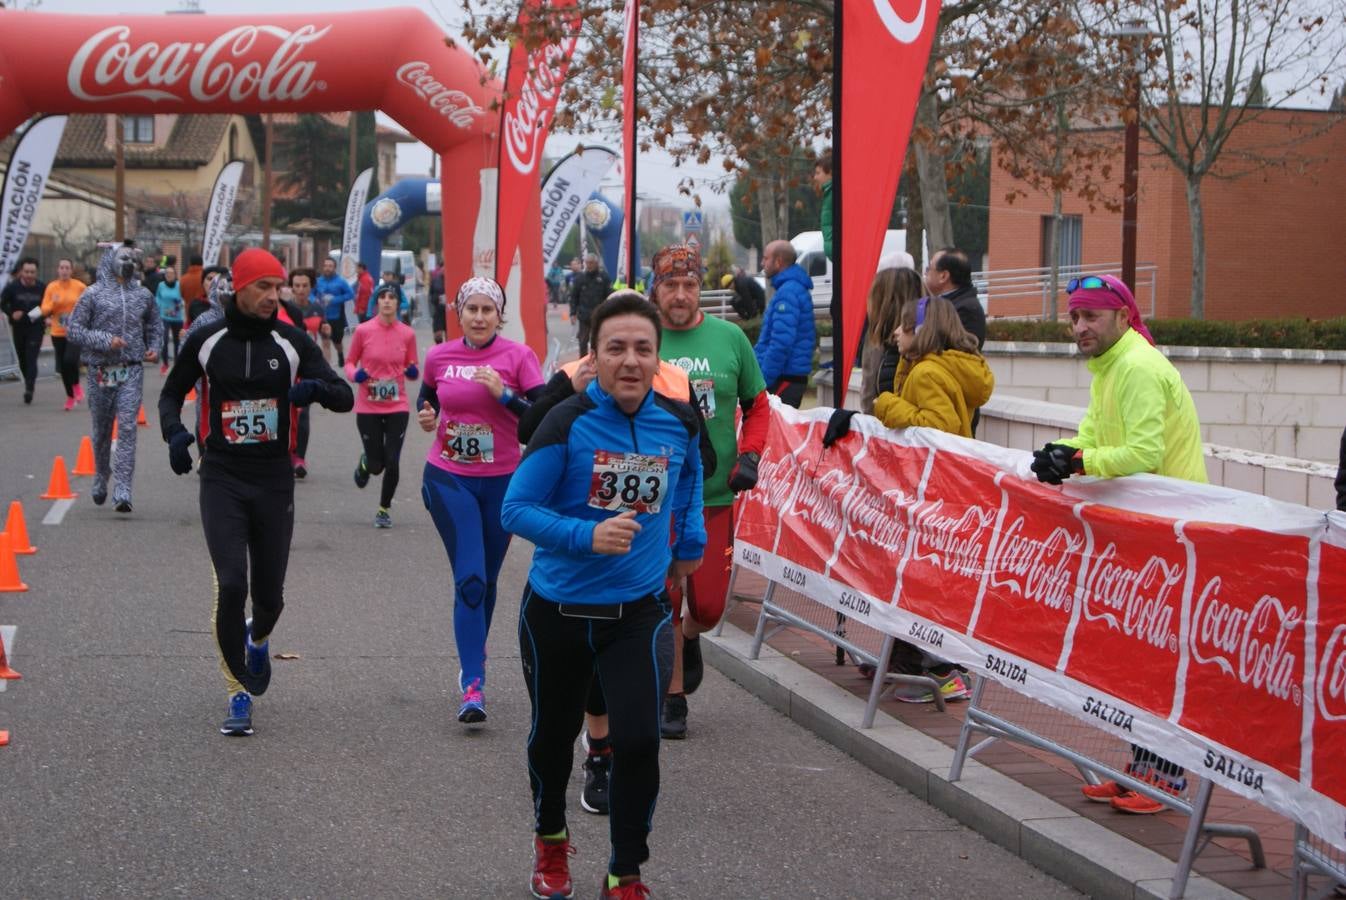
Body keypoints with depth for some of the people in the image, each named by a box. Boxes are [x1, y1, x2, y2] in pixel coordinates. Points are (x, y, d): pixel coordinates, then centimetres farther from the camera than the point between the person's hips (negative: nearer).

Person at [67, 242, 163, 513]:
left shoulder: (143, 295, 8)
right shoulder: (93, 294, -2)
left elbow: (155, 325, 23)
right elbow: (74, 328, -4)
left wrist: (154, 347, 4)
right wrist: (104, 340, -15)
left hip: (132, 371, 1)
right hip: (101, 371, -1)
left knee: (127, 428, -11)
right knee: (102, 429, 11)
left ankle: (122, 491, -14)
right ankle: (101, 478, 34)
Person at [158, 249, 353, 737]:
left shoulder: (292, 341, 0)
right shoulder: (205, 340, 0)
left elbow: (345, 398, -1)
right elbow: (172, 391, 14)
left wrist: (316, 386, -24)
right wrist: (174, 432, -7)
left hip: (274, 482, 1)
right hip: (221, 480, -1)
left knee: (270, 596, 7)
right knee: (231, 586, -15)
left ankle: (257, 639, 45)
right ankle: (239, 695, 1)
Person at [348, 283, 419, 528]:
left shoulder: (407, 334, -1)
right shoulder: (363, 331, -6)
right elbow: (350, 362, 5)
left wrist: (412, 372, -14)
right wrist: (355, 375, -16)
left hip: (397, 407, 1)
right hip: (368, 407, -1)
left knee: (392, 463, -4)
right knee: (376, 465, 1)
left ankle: (384, 509, 19)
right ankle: (365, 463, 40)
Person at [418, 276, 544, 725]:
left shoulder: (518, 357, -7)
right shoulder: (439, 356, 0)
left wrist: (505, 395, -23)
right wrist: (425, 416, -1)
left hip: (502, 481, 0)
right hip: (448, 479, 0)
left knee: (487, 579, 15)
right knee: (469, 579, -11)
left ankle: (474, 656, 39)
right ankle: (472, 684, -11)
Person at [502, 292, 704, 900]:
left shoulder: (680, 423, -5)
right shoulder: (568, 423, -16)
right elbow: (517, 509, -15)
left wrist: (689, 543, 19)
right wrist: (588, 536, -27)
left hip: (640, 611, 1)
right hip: (558, 610, -1)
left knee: (638, 742, -12)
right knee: (554, 735, 18)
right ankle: (550, 837, 47)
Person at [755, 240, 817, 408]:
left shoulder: (788, 293, -17)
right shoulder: (794, 288, 18)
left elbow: (781, 342, -24)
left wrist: (763, 380, -22)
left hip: (785, 380, -10)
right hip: (793, 377, 10)